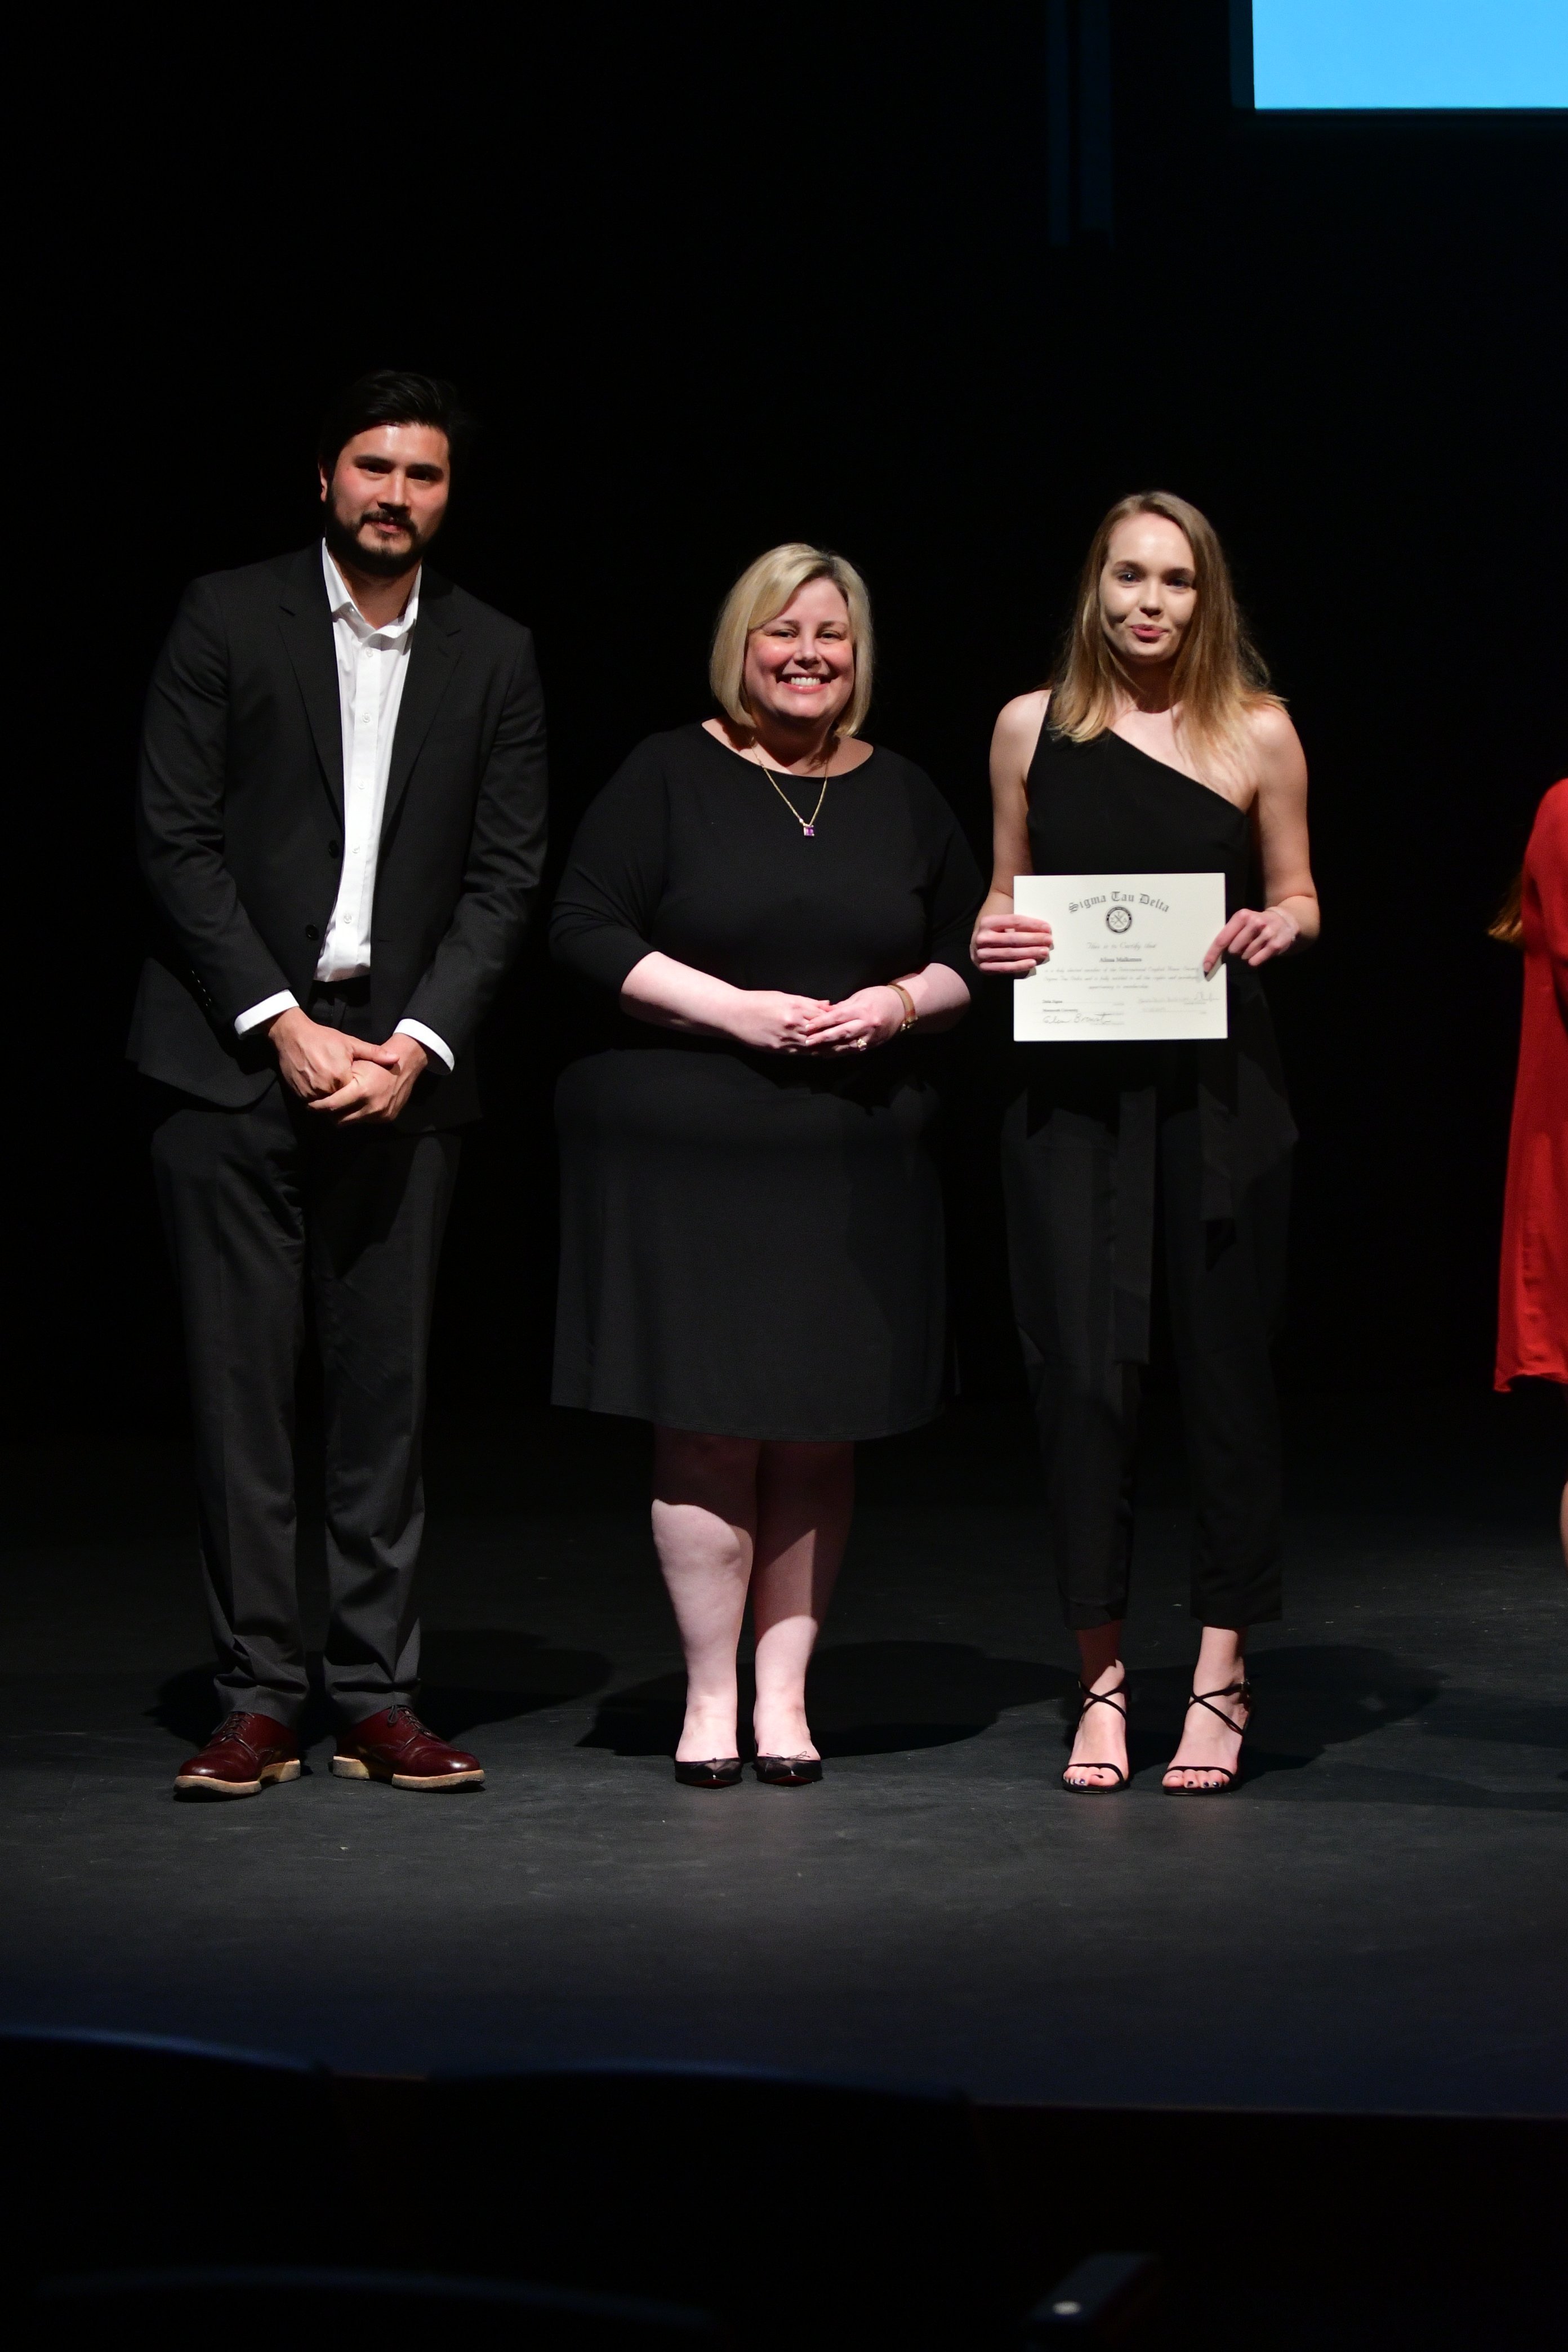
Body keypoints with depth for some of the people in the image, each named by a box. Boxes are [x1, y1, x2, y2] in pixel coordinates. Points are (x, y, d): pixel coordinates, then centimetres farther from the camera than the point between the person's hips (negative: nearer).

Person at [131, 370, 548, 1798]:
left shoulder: (493, 658, 8)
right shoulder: (229, 620, 1)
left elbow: (506, 877, 5)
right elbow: (176, 840, -3)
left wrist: (417, 1044, -7)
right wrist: (284, 1024, -10)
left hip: (402, 1064, 2)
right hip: (236, 1053, -2)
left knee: (388, 1385, 3)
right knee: (241, 1384, -2)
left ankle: (379, 1699, 8)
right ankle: (258, 1700, 3)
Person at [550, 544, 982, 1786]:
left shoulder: (904, 797, 12)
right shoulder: (669, 775, 1)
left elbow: (974, 954, 16)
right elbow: (586, 930, -5)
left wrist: (901, 1002, -5)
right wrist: (736, 1008, -14)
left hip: (854, 1164, 3)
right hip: (685, 1157, -3)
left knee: (820, 1432, 4)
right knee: (709, 1428, -4)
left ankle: (785, 1694, 12)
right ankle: (711, 1697, 6)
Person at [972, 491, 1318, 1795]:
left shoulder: (1258, 734, 2)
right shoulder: (1033, 728, 7)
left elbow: (1297, 896, 10)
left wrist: (1279, 928, -12)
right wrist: (994, 938, -5)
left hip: (1218, 1087, -1)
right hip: (1071, 1088, 1)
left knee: (1225, 1367, 2)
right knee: (1082, 1370, -3)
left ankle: (1222, 1673, 13)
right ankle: (1103, 1675, 7)